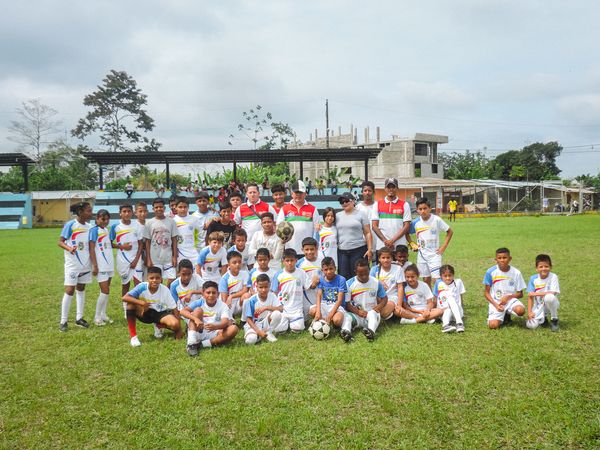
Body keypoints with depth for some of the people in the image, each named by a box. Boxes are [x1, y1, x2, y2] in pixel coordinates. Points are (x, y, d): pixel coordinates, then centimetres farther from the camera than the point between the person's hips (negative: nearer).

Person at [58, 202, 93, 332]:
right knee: (69, 290, -5)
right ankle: (63, 321, 5)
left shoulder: (89, 227, 5)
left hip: (85, 264, 6)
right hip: (72, 264, -6)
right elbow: (60, 242, -13)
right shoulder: (70, 225, -12)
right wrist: (69, 248, -33)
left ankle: (79, 318, 21)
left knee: (81, 289, 12)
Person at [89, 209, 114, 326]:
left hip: (109, 264, 7)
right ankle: (97, 317, 3)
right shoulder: (94, 230, -9)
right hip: (101, 265, -7)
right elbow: (91, 249, -12)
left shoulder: (106, 230, 12)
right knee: (105, 291, -8)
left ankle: (103, 315, 19)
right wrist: (94, 266, -16)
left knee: (107, 290, 10)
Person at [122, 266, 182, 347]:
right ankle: (133, 336, -19)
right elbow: (125, 298, -26)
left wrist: (178, 328, -18)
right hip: (144, 313, 1)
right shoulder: (142, 286, -21)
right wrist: (141, 302, -39)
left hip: (159, 313, 0)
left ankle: (158, 325, 8)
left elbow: (174, 308, -16)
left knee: (174, 324, -30)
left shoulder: (165, 290, -21)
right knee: (131, 303, -30)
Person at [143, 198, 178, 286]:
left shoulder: (171, 221, 2)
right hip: (154, 259, 0)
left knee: (172, 280, -2)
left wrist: (175, 257, -3)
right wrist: (148, 259, -3)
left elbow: (174, 240, 3)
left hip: (169, 258, 1)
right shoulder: (149, 223, 0)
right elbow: (147, 242, 2)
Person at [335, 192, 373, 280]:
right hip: (342, 251, 3)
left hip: (358, 249, -2)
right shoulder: (338, 216, 12)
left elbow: (367, 233, 1)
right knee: (343, 277, -1)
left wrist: (370, 249, -7)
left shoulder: (360, 215, 4)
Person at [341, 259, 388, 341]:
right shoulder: (349, 284, -2)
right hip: (356, 315, 0)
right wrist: (358, 312, -18)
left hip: (371, 313, 0)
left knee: (373, 313, -33)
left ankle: (371, 331, -59)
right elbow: (346, 303, -3)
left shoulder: (376, 283, 3)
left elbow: (384, 298, 11)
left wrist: (377, 308, -10)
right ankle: (346, 331, -59)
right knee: (347, 316, -31)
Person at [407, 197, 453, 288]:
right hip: (422, 254, 3)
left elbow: (450, 232, -2)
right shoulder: (416, 222, -2)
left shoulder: (436, 220, -10)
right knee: (426, 280, 9)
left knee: (437, 279, -12)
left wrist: (444, 247, -6)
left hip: (434, 254, -3)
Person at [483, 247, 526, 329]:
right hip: (495, 302, -2)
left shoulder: (516, 273, -6)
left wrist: (508, 297, -17)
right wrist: (495, 305, -17)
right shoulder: (491, 272, -8)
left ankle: (507, 315, 4)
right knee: (493, 325, -24)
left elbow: (520, 294, 1)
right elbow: (487, 293, -2)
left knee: (520, 310, -32)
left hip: (510, 300, 2)